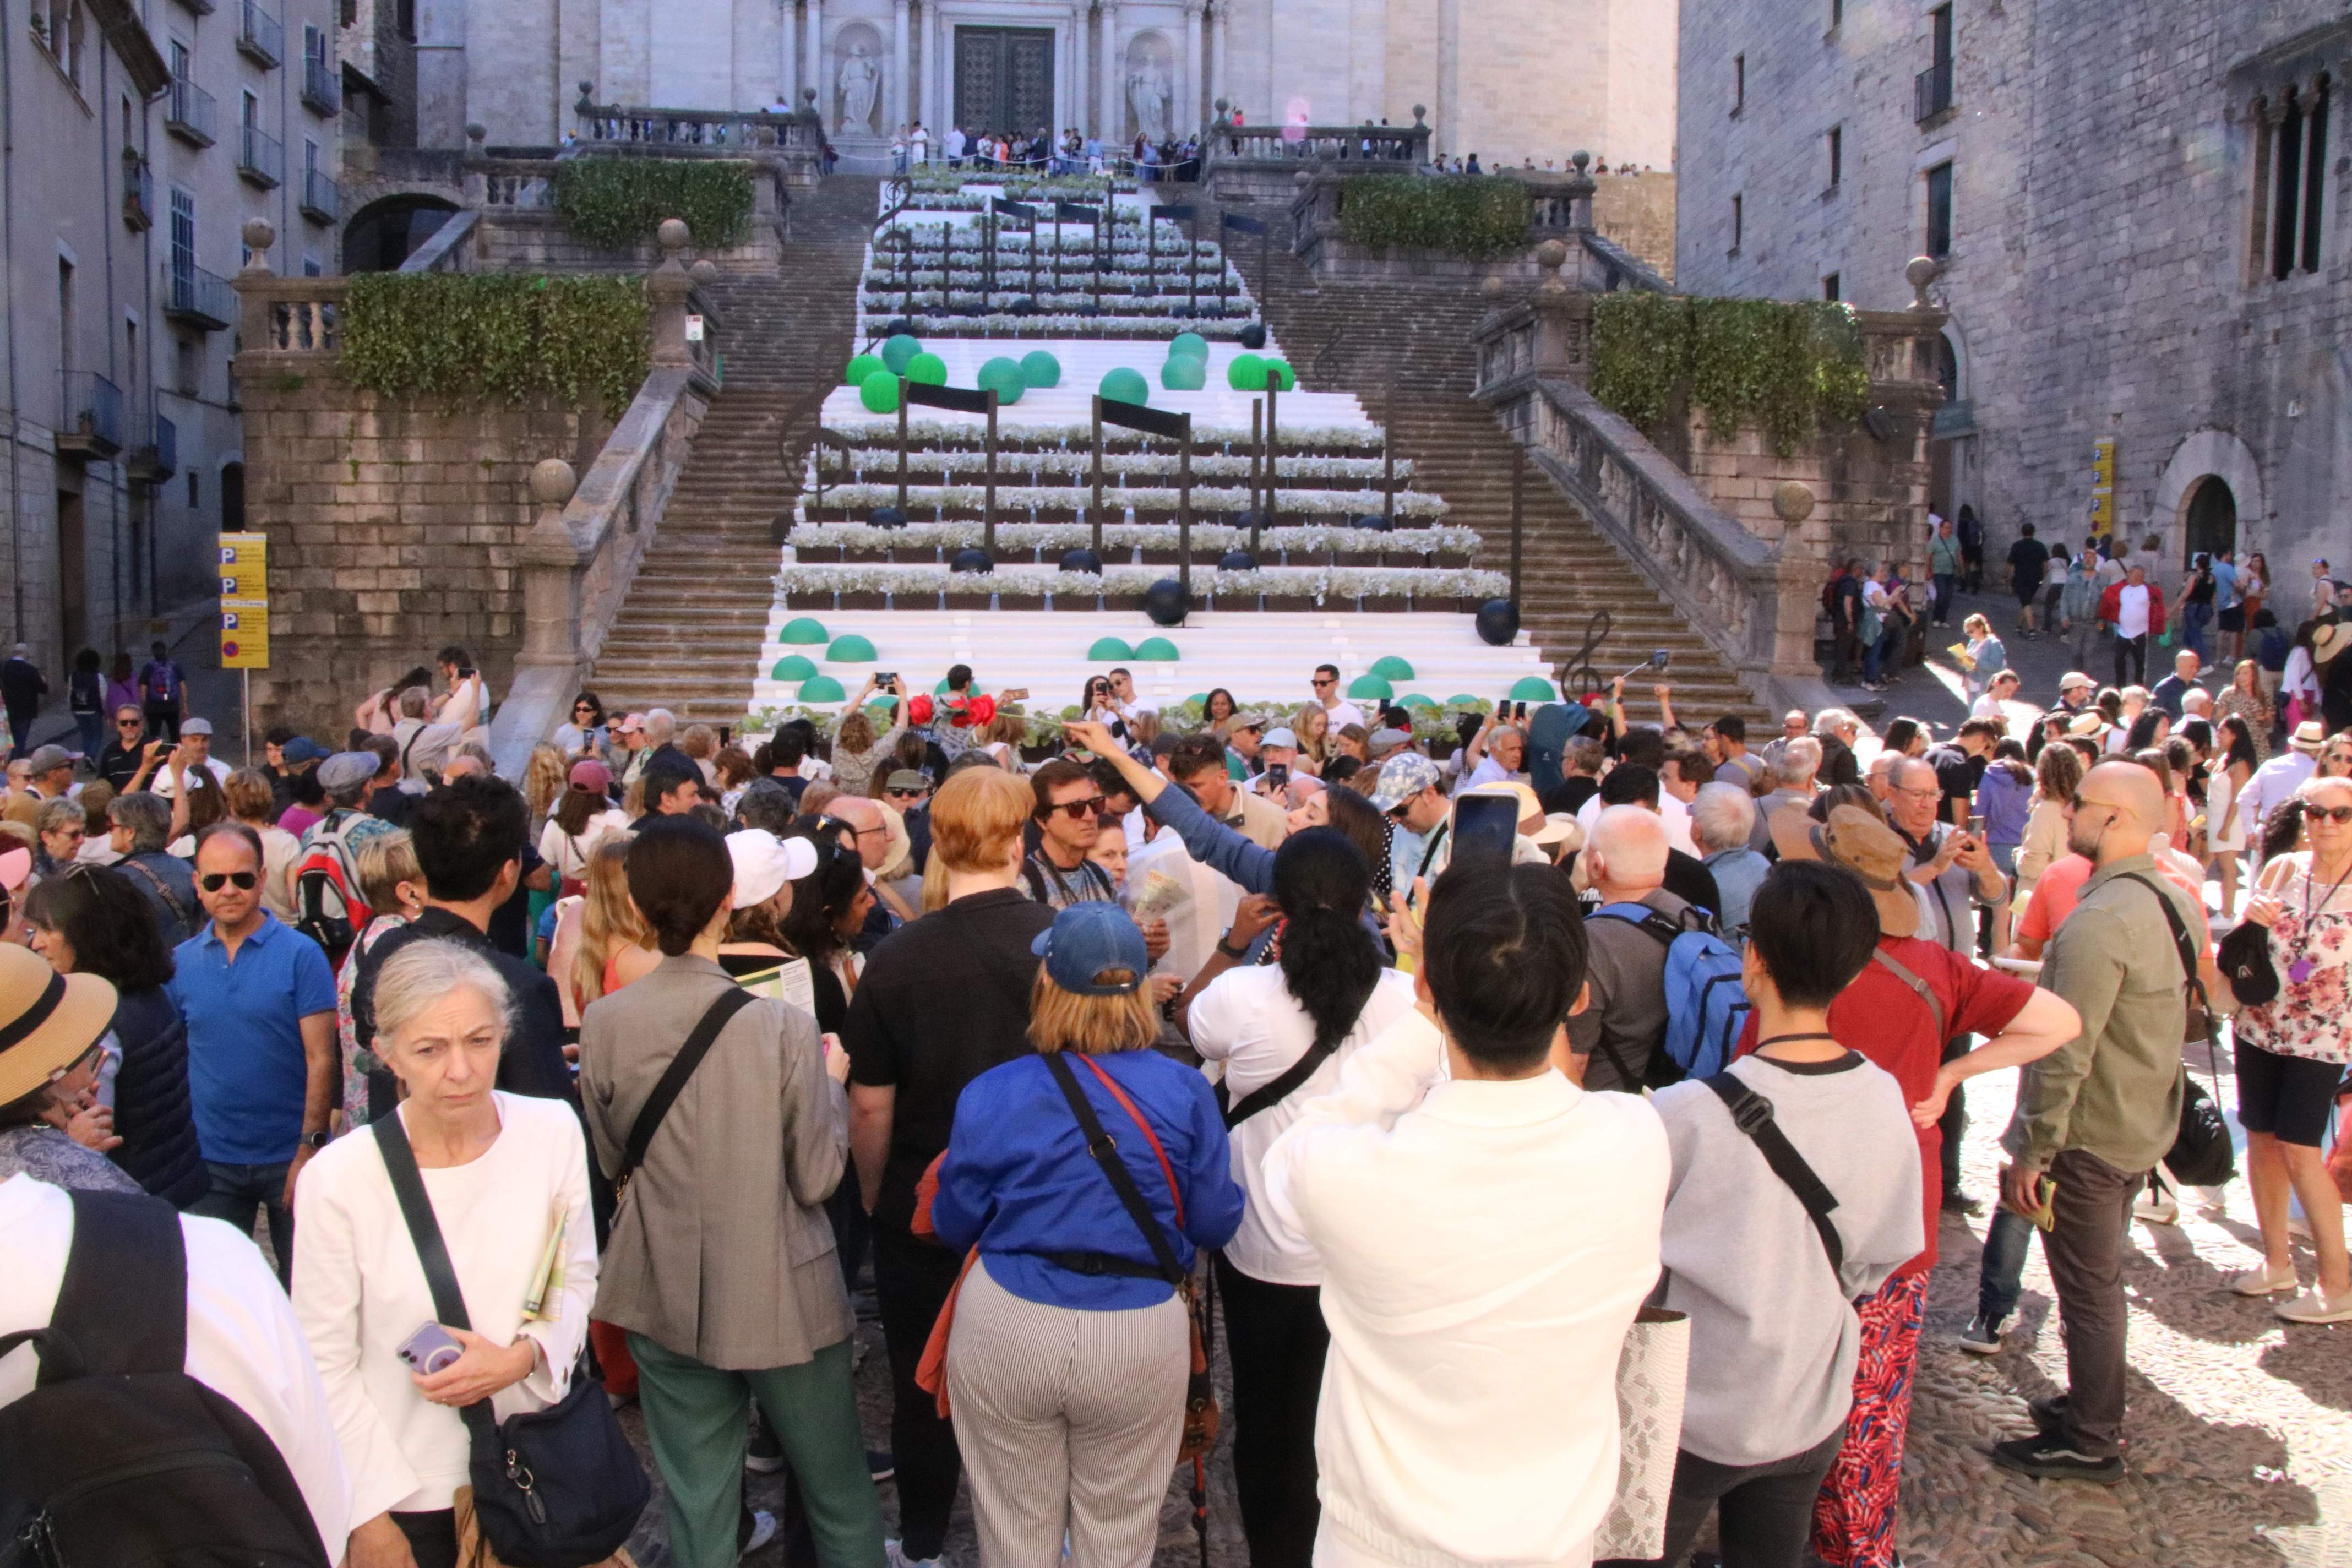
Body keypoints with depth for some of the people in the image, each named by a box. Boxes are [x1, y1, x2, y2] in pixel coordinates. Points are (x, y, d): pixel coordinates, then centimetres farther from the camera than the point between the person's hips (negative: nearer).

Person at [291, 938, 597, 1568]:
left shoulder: (553, 1132, -10)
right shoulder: (338, 1179, -18)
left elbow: (577, 1281, 2)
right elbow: (326, 1365, -10)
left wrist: (522, 1358, -16)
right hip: (407, 1492, -2)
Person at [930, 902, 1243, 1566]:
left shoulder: (989, 1095, -10)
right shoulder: (1184, 1092, -9)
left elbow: (953, 1225, 0)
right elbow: (1216, 1223, -4)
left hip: (1004, 1331, 0)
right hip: (1141, 1337, 0)